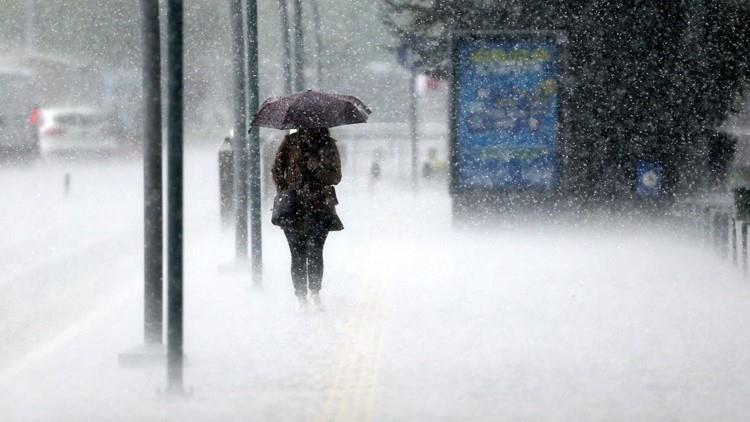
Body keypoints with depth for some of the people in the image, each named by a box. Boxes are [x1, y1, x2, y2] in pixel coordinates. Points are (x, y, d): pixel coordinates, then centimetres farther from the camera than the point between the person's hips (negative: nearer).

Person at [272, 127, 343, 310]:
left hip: (320, 207, 0)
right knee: (298, 255, -2)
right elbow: (277, 170, 8)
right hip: (295, 207, 0)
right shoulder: (291, 142, 5)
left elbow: (335, 177, 3)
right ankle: (302, 298, 5)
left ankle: (315, 293, 9)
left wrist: (317, 168, -14)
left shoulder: (327, 145, 7)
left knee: (315, 252, -7)